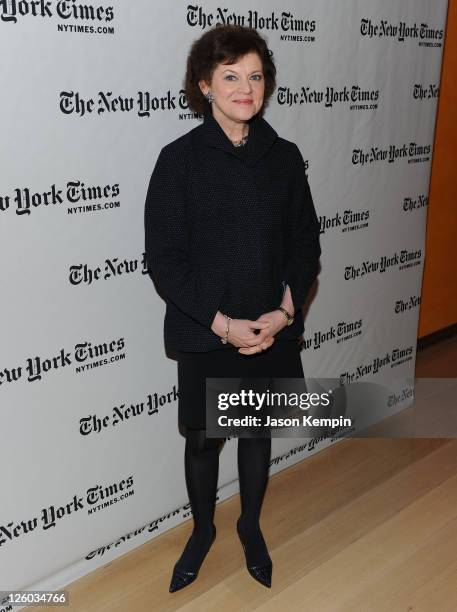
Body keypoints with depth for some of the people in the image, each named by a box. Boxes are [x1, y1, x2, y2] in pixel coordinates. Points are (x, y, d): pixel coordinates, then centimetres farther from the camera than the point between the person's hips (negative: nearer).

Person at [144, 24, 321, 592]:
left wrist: (283, 312, -11)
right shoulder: (179, 158, -9)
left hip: (273, 330, 3)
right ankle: (202, 530, 42)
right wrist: (223, 323, -16)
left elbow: (305, 241, 3)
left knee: (258, 432, 19)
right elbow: (163, 259, -11)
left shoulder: (284, 156, 0)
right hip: (205, 334, -2)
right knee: (204, 439, 14)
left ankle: (251, 526, 44)